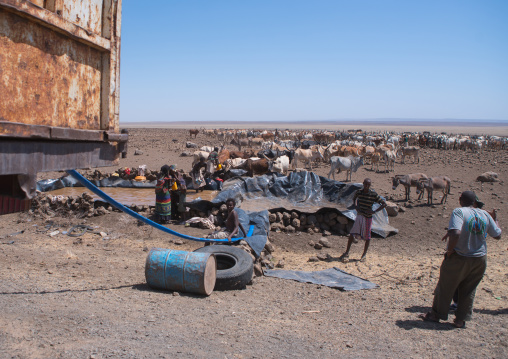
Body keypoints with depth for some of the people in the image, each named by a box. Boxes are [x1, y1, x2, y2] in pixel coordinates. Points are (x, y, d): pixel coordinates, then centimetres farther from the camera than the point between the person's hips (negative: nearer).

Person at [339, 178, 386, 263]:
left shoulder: (373, 194, -12)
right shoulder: (359, 192, -2)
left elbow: (384, 204, -8)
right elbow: (354, 198, 22)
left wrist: (374, 211, -15)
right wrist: (356, 206, 5)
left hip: (368, 217, -2)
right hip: (360, 215, 2)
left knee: (367, 237, 8)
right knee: (352, 234, -6)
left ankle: (364, 254, 24)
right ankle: (347, 253, 2)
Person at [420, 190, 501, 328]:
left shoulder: (459, 212, -16)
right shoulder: (485, 214, 0)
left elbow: (455, 233, -32)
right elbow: (497, 235, 10)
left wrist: (449, 250, -18)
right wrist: (495, 220, 27)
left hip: (459, 259, -4)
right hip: (480, 260, 5)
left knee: (445, 287, 11)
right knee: (469, 290, 17)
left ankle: (436, 314, 23)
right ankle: (461, 319, 22)